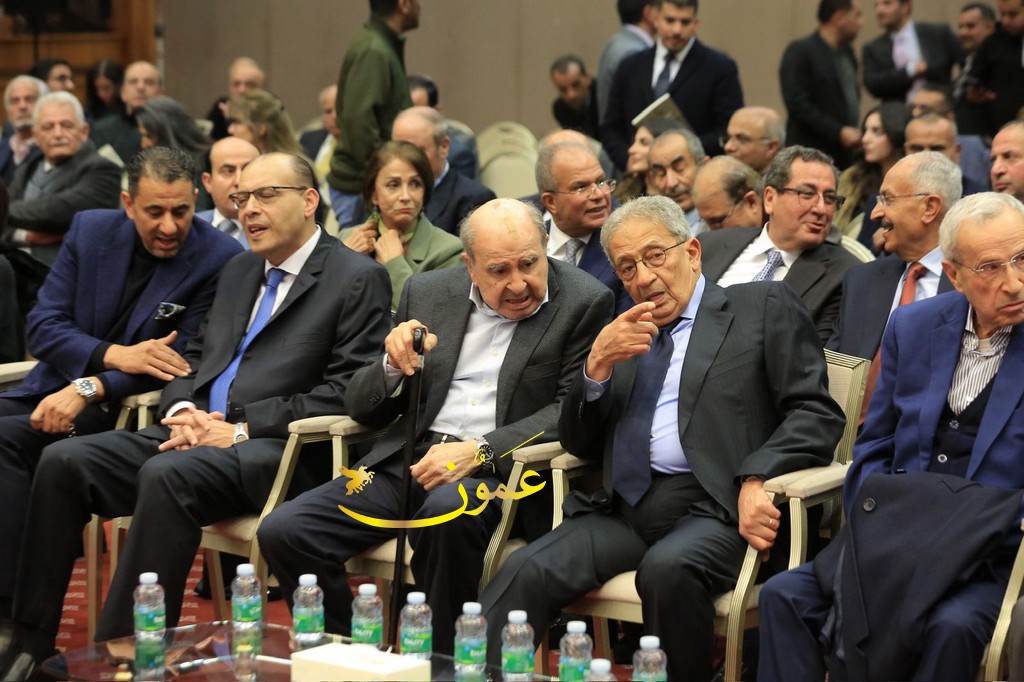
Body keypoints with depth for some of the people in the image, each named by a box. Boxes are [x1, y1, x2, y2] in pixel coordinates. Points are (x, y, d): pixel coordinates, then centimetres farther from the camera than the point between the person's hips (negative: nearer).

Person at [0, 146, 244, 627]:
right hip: (53, 389, 5)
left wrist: (90, 388, -23)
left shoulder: (220, 260, -12)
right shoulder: (90, 231, 2)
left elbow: (183, 363, -12)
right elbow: (43, 326, 0)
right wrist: (114, 355, -20)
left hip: (123, 407, -5)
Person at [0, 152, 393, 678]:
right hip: (195, 432, 7)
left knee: (166, 475, -35)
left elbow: (348, 392, -10)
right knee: (62, 461, -13)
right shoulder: (238, 271, 23)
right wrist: (182, 411, 0)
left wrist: (240, 429, -15)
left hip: (277, 452, -7)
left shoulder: (360, 279, -1)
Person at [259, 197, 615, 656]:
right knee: (282, 532, -15)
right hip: (408, 462, 5)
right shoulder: (428, 292, 12)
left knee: (447, 512, -39)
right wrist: (395, 366, -8)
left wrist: (479, 451, -19)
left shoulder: (584, 303, -1)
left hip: (497, 469, -4)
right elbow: (363, 408, 16)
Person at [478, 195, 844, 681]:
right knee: (525, 571, -22)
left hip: (714, 509, -4)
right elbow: (579, 444, 20)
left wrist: (756, 480, -17)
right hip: (626, 509, 4)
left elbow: (815, 414, 1)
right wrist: (597, 367, 1)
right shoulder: (624, 337, 24)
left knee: (667, 568, -36)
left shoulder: (763, 307, 11)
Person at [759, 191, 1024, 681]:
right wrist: (872, 529, -2)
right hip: (895, 541, 4)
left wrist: (980, 541, -18)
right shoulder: (913, 327, 8)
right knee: (784, 595, -17)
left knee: (951, 626, -34)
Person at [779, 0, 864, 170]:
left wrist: (853, 134, 6)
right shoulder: (800, 52, -7)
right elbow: (797, 104, -15)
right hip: (811, 155, -7)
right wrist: (838, 132, -18)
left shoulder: (847, 52, 14)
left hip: (845, 155, 7)